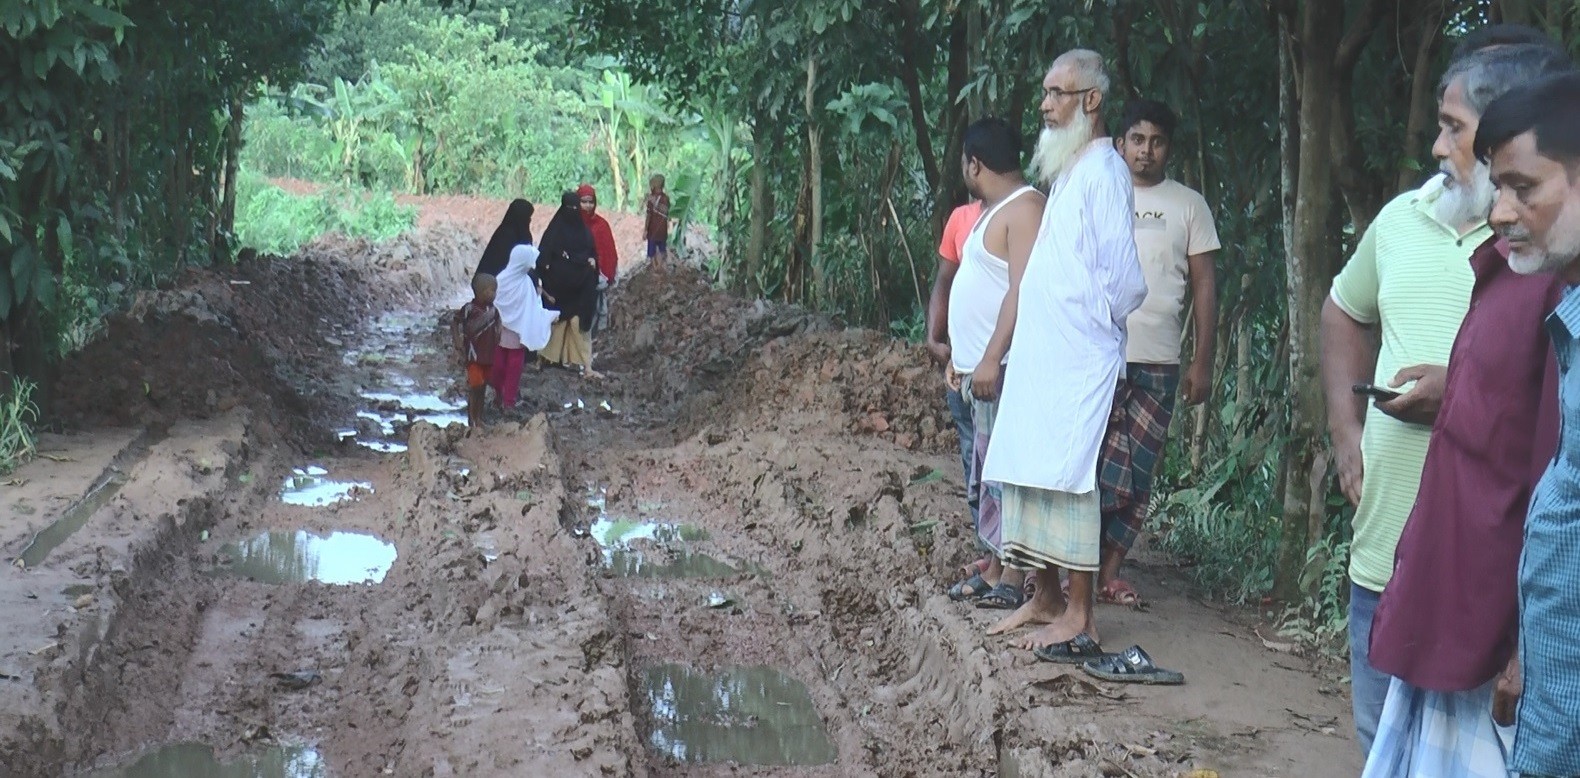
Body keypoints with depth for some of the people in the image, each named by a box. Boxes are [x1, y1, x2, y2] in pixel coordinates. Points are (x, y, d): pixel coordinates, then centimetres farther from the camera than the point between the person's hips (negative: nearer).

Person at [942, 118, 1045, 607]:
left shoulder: (1025, 209, -13)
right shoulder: (993, 211, 20)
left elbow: (1024, 291, -22)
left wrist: (991, 358, -26)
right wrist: (959, 356, 23)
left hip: (1005, 369, -11)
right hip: (982, 366, 11)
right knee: (987, 474, 13)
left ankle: (1013, 579, -5)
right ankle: (992, 570, 19)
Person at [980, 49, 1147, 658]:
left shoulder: (1102, 170, -12)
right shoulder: (1064, 171, 17)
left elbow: (1122, 276, -17)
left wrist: (1096, 323, -2)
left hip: (1078, 360, -9)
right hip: (1039, 354, 9)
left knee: (1067, 480, -7)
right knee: (1032, 475, 12)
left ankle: (1079, 618, -2)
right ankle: (1047, 597, 22)